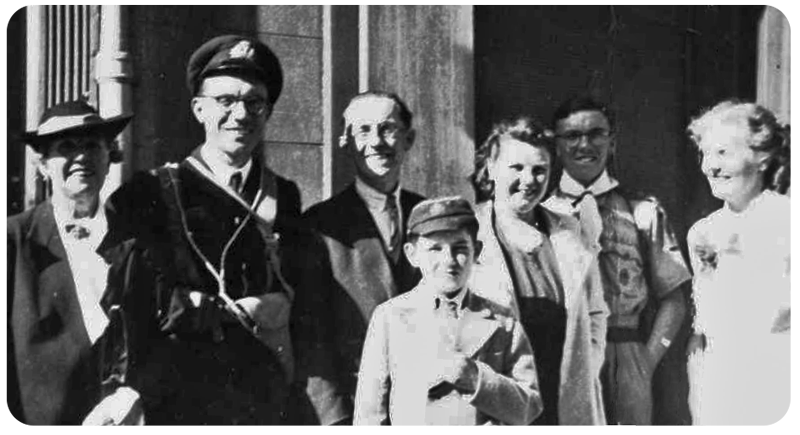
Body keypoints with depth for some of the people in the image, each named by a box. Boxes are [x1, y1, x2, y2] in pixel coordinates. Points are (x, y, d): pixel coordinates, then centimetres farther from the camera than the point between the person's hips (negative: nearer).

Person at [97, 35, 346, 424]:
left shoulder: (286, 198, 9)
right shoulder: (148, 195, -2)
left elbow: (304, 314, 7)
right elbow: (139, 301, -12)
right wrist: (239, 312, -8)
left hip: (275, 407, 3)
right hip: (179, 407, -3)